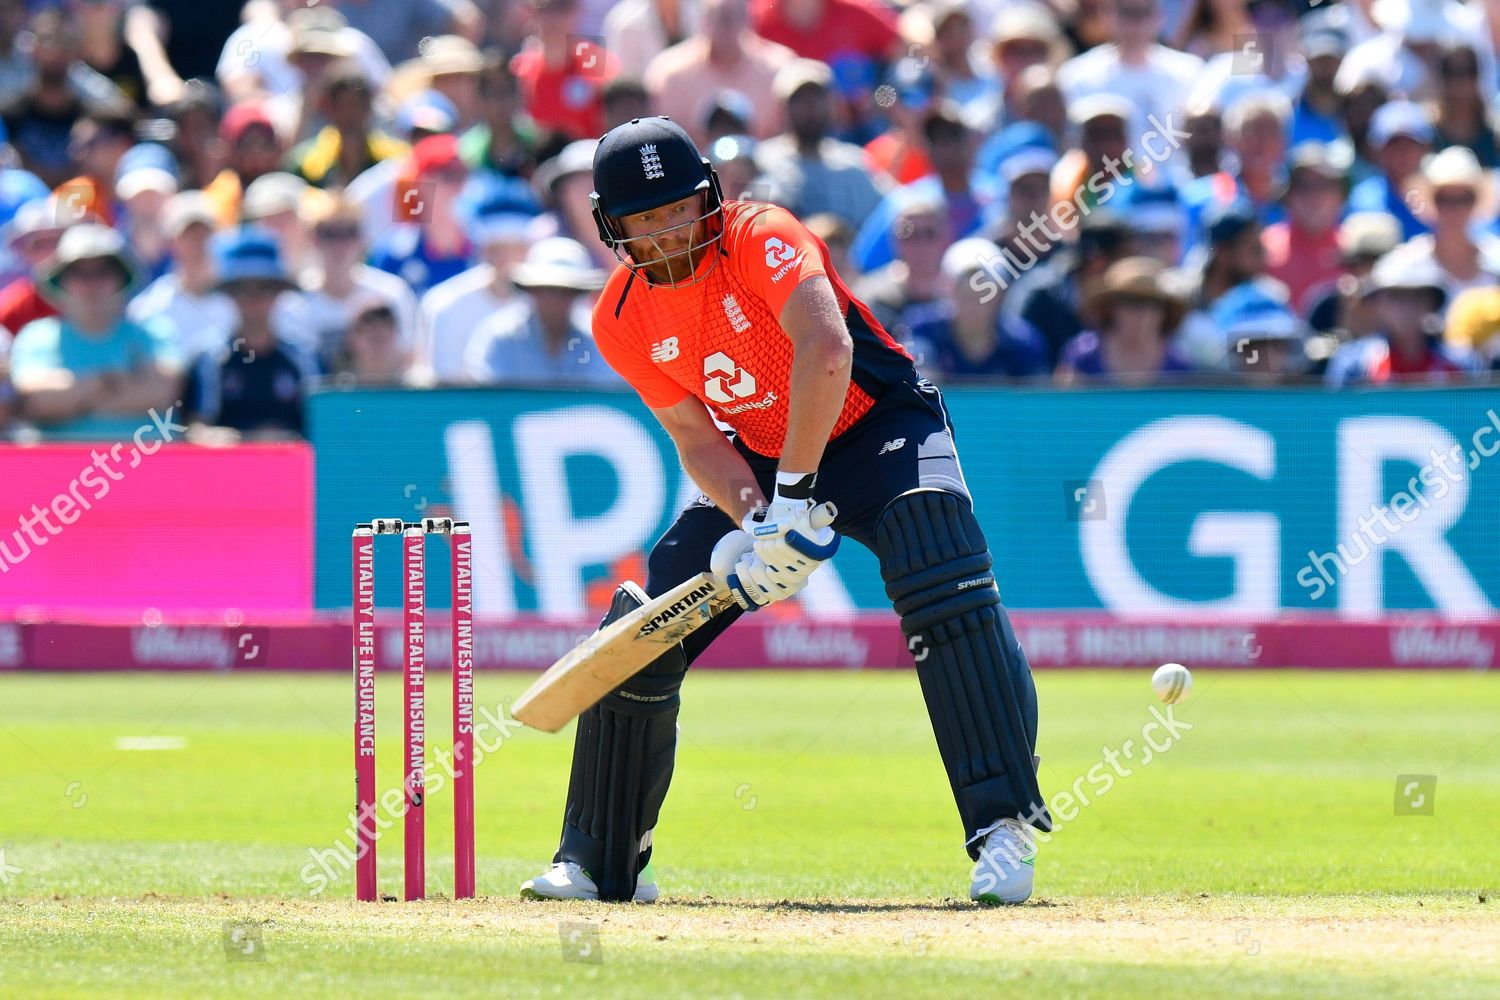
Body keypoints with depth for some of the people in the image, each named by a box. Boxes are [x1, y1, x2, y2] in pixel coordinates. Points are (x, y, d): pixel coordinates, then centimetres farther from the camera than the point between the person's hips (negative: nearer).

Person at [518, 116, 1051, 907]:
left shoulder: (760, 239, -25)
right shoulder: (621, 321, -8)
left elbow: (827, 353, -39)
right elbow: (698, 440, -7)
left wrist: (794, 494, -39)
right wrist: (754, 520, -27)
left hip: (877, 433, -6)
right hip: (761, 467, 6)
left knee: (940, 576, -33)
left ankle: (1004, 826, -33)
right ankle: (599, 862, 13)